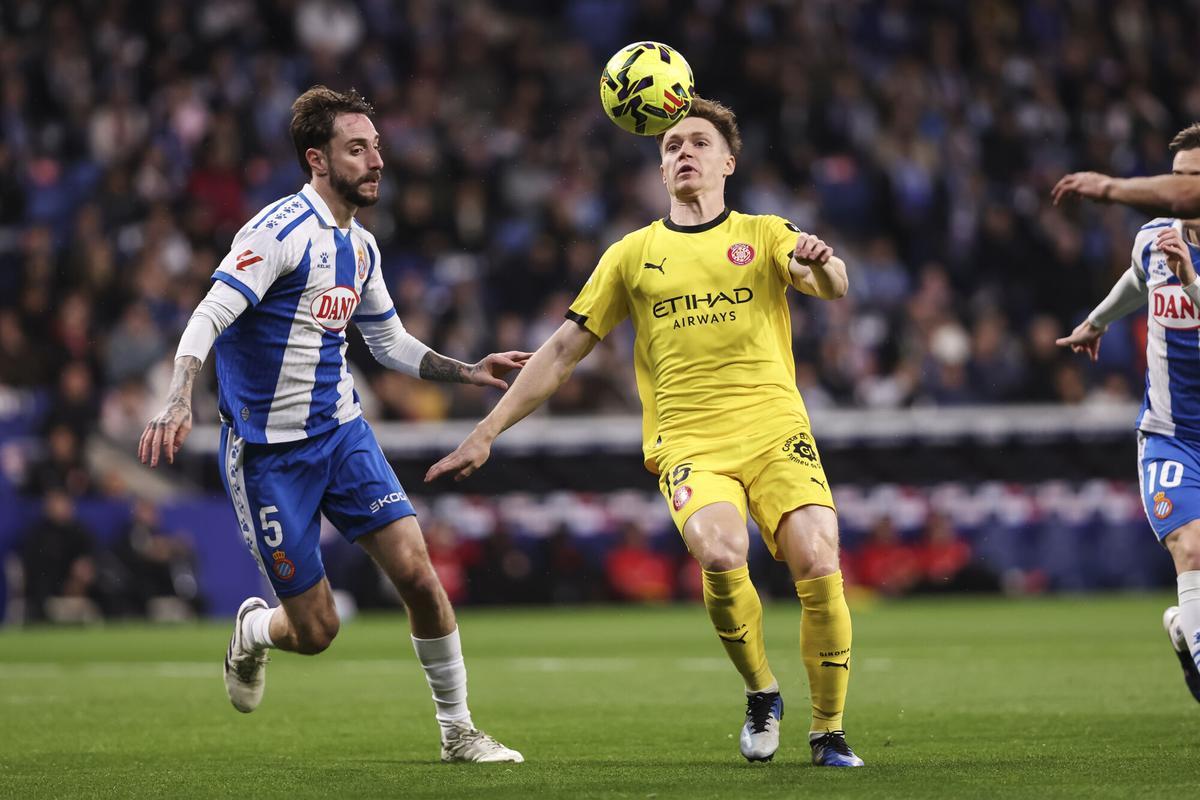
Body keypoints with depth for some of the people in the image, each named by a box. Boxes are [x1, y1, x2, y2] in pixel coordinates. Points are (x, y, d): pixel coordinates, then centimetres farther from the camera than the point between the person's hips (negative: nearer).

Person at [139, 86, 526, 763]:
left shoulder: (360, 245, 8)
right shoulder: (280, 231, -17)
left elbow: (391, 343, 23)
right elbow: (209, 317, -27)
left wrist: (468, 372, 10)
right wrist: (179, 402, -42)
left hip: (342, 431, 6)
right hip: (269, 449, -6)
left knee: (418, 573, -9)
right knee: (315, 630, -2)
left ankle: (458, 731, 4)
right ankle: (254, 631, 35)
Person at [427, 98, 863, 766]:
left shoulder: (765, 235, 11)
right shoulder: (634, 255, 15)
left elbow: (832, 287, -8)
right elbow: (564, 351, 16)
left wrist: (822, 265, -34)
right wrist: (486, 433, 12)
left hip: (775, 431, 0)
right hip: (689, 443, 0)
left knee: (819, 567, -20)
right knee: (721, 552, -29)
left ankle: (829, 731, -2)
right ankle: (761, 693, -3)